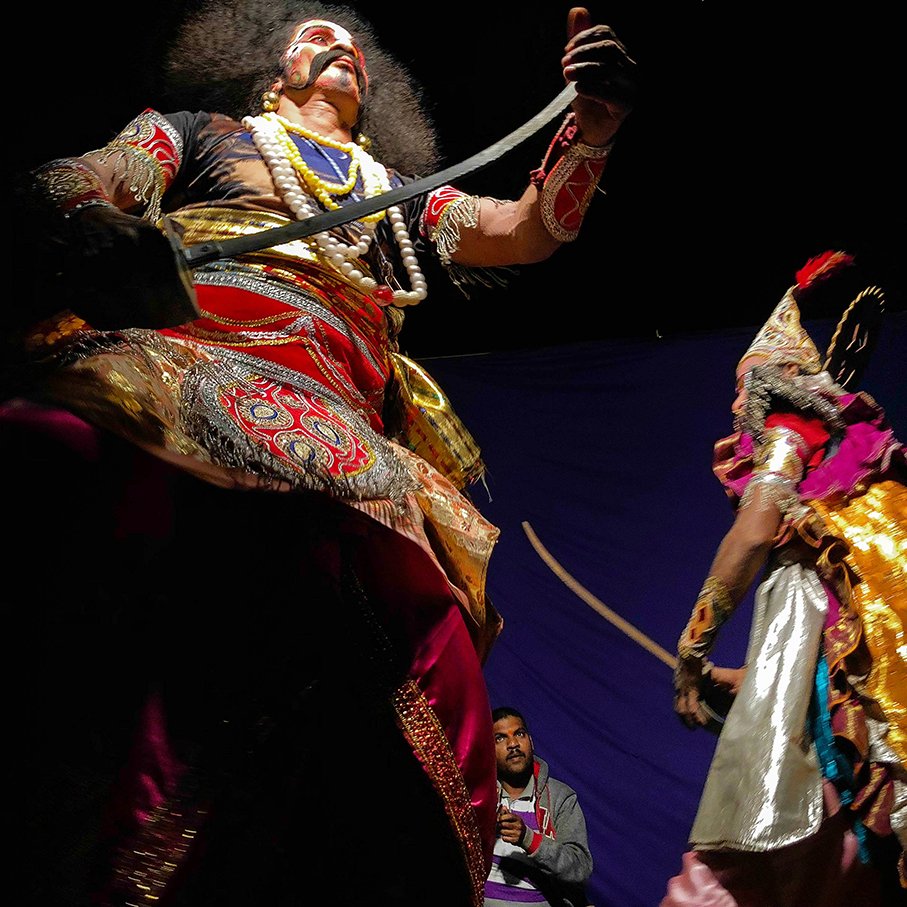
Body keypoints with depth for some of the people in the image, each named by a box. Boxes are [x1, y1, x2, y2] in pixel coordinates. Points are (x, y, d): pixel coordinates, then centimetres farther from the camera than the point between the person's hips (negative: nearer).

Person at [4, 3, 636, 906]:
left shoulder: (396, 194, 40)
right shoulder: (198, 130, 33)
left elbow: (528, 230, 28)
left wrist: (589, 129, 8)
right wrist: (114, 239, -11)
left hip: (334, 437, 3)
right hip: (181, 368, -2)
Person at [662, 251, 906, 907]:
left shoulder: (786, 435, 9)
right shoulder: (853, 451, 31)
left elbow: (754, 534, -8)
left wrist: (694, 646, -3)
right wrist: (742, 680, 26)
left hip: (812, 627, -8)